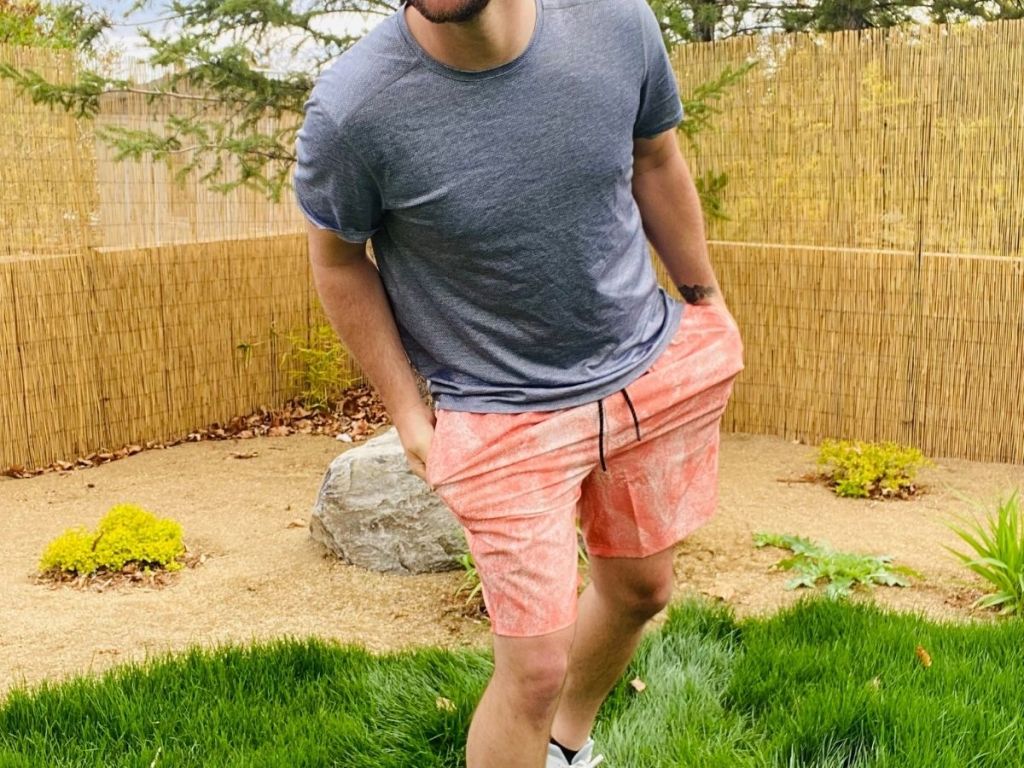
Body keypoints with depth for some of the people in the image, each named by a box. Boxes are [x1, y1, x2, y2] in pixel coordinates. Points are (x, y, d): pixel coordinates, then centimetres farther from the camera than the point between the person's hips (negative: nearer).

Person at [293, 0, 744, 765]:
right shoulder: (353, 107, -24)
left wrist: (707, 300, 13)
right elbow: (338, 260, -5)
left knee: (640, 589, 21)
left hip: (651, 369, 5)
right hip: (504, 412, -4)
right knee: (536, 667, -4)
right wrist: (407, 411, -5)